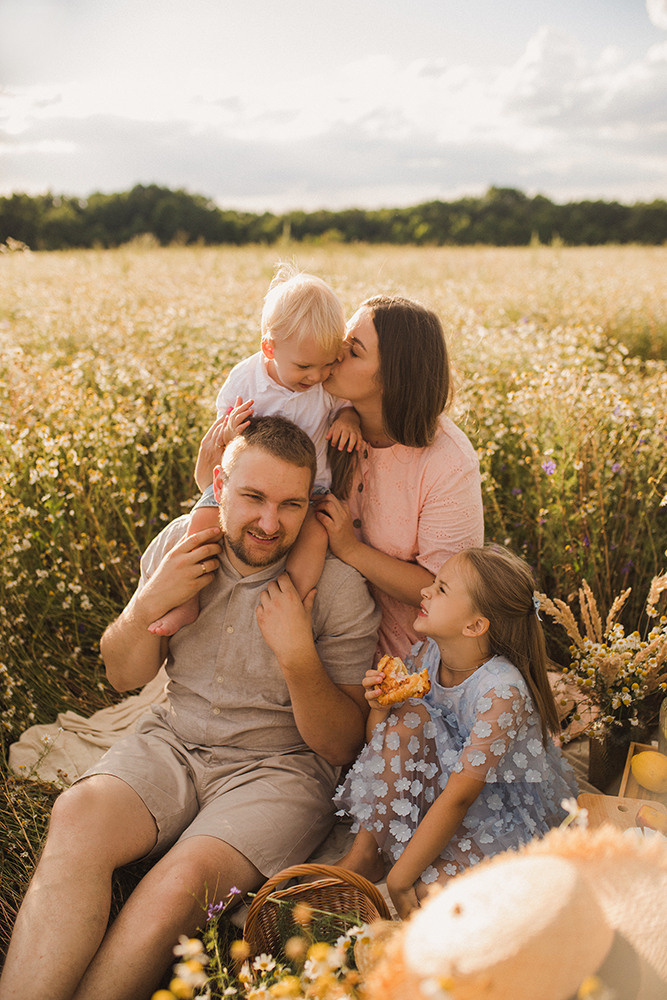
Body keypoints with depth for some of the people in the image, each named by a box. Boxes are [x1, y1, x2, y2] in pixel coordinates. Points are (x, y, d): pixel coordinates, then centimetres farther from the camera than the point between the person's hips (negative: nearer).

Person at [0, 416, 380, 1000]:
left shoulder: (337, 587, -12)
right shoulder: (180, 543, -1)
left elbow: (342, 744, -7)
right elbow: (125, 676, 9)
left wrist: (298, 656, -24)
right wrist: (151, 602, -11)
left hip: (280, 768, -3)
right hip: (172, 745, 4)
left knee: (183, 880, -30)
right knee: (76, 817, -26)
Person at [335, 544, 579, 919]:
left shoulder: (502, 692, -30)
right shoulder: (427, 655, -10)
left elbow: (457, 799, -30)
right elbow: (381, 744, 0)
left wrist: (399, 880, -27)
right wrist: (379, 708, -23)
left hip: (508, 814, -6)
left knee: (429, 888, -31)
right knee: (408, 717, -21)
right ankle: (364, 853, -9)